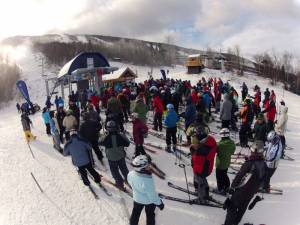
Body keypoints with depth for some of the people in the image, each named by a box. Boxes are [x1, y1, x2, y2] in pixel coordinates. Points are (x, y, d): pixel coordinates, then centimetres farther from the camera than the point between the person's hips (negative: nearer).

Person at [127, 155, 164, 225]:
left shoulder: (130, 174, -26)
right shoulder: (147, 181, -43)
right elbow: (152, 195, -29)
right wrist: (159, 203, -10)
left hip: (137, 198, 5)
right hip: (149, 201, -5)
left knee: (135, 212, 31)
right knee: (150, 215, 25)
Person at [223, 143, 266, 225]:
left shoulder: (250, 163, -26)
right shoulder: (263, 164, -6)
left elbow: (239, 176, -20)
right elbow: (262, 179, 7)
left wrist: (232, 187, -8)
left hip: (242, 190, -7)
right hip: (252, 192, 7)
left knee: (232, 206, 8)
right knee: (242, 207, 23)